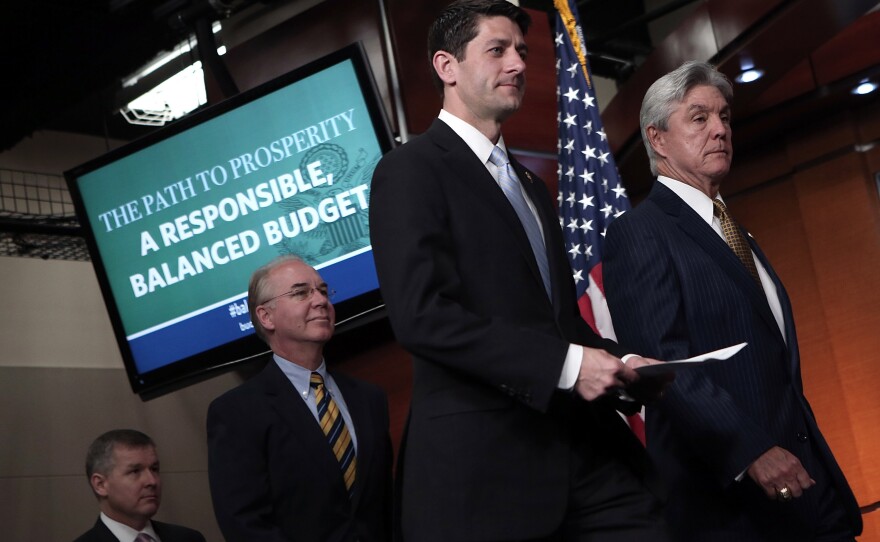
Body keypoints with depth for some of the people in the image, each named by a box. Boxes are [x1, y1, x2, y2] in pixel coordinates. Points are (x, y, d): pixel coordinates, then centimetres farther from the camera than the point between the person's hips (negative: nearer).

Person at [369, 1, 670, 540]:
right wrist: (564, 365, -19)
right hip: (484, 465, -7)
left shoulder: (533, 185, 24)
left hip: (585, 448, 7)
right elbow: (422, 314, -16)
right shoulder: (411, 170, -3)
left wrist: (617, 362, 3)